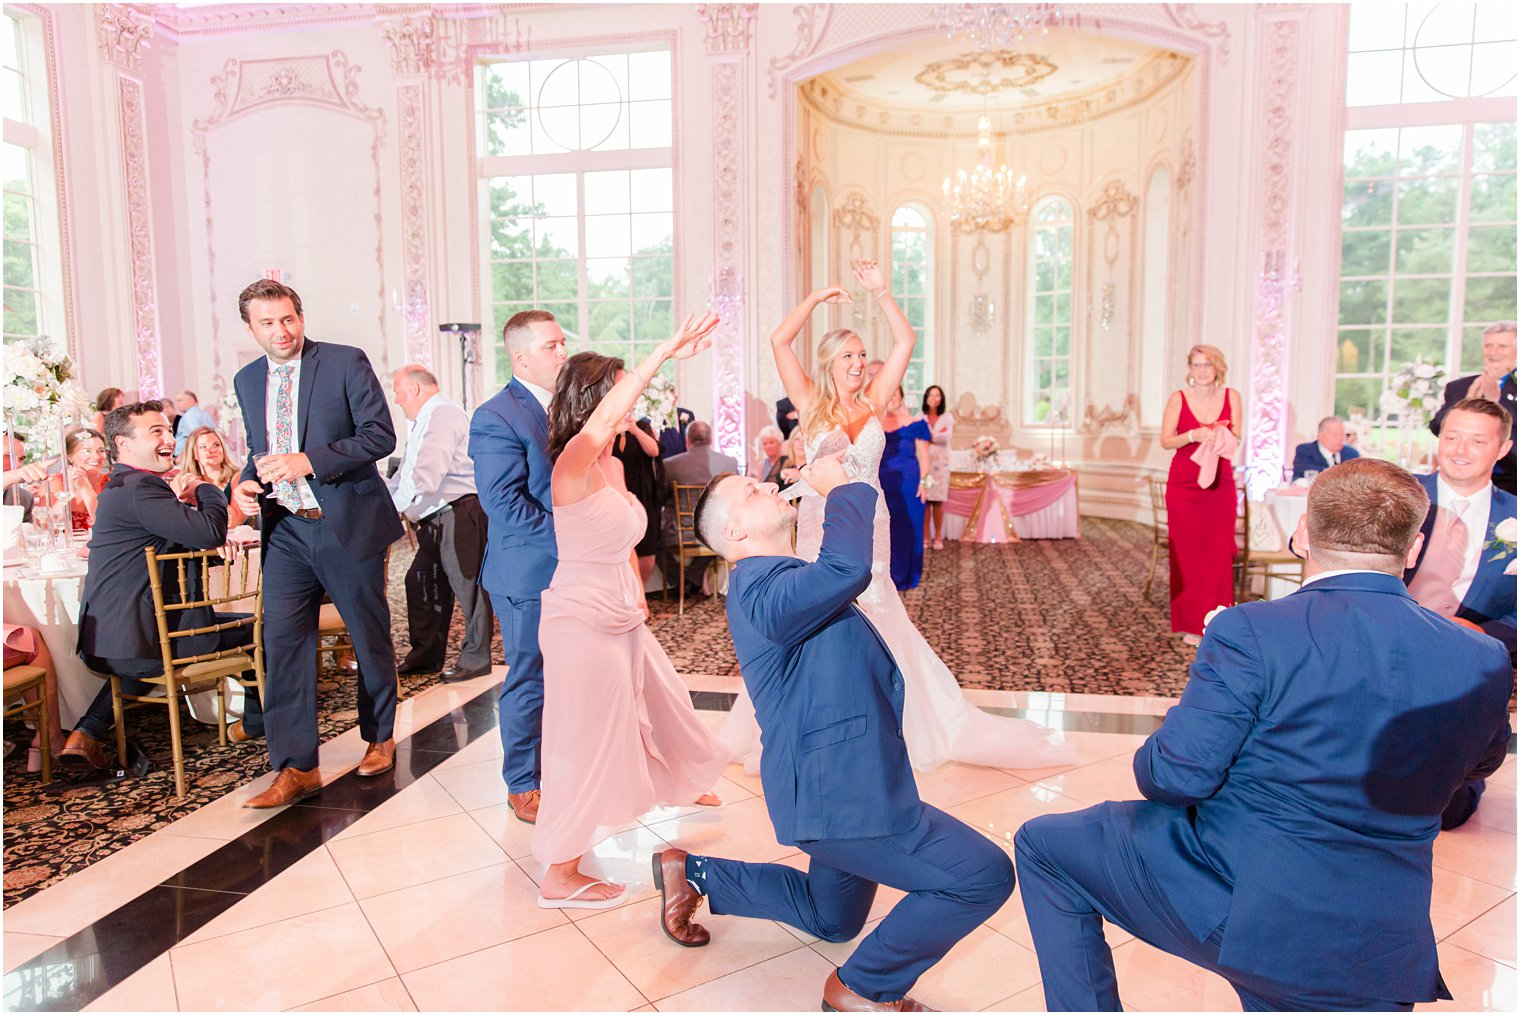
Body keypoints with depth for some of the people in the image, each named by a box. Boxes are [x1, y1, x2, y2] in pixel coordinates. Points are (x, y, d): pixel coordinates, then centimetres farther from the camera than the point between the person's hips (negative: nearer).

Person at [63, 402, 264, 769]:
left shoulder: (119, 487, 18)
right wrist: (206, 490, -8)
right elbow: (210, 533, -27)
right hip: (142, 643, -11)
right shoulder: (139, 487, -16)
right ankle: (256, 720, 19)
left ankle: (86, 734, 31)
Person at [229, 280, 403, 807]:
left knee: (371, 637, 10)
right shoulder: (247, 380, 12)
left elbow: (381, 434, -12)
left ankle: (379, 737, 31)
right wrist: (247, 483, 0)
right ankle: (296, 768, 7)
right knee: (282, 642, -2)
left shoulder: (347, 362, -6)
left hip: (349, 525, -4)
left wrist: (310, 461, -22)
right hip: (284, 531, 4)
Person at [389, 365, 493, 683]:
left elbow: (426, 476, -23)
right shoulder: (425, 420, 22)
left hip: (460, 515, -11)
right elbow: (405, 474, 27)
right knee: (421, 583, 14)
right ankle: (426, 656, 26)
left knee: (466, 584, -2)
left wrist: (395, 505, -11)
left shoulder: (442, 414, -14)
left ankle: (476, 658, 8)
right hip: (436, 519, 11)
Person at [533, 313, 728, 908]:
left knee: (658, 702, 26)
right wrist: (663, 354, -44)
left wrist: (637, 590, 14)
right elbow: (599, 422, -41)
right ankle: (560, 876, 15)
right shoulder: (574, 465, -20)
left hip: (621, 617, 9)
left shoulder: (613, 466, 8)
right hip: (582, 620, -9)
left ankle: (679, 787, 54)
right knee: (588, 740, -1)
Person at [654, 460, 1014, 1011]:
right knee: (983, 875, -13)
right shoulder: (761, 587, -20)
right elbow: (847, 567, -36)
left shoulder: (775, 578, 13)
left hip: (838, 788, 11)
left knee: (832, 919, 30)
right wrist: (839, 486, -23)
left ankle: (693, 872, 33)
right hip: (839, 794, -11)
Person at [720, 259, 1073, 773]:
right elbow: (779, 341, -8)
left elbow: (905, 342, 5)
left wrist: (881, 292, 1)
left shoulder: (873, 401, 7)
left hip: (870, 528, 3)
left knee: (879, 626, 6)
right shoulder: (811, 403, 0)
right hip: (823, 526, -2)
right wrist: (817, 297, -2)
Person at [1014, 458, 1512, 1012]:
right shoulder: (1486, 664, -2)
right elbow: (1483, 759, 20)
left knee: (1041, 844, 11)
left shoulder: (1253, 633, -19)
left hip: (1233, 911, -5)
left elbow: (1172, 777, -18)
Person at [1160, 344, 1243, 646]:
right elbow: (1166, 440, -4)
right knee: (1187, 553, 0)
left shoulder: (1231, 397, 4)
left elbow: (1236, 438, 7)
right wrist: (1194, 435, -21)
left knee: (1219, 552, 1)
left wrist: (1221, 436, -15)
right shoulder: (1178, 399, -2)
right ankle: (1191, 623, 9)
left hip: (1220, 481, 2)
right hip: (1184, 483, -2)